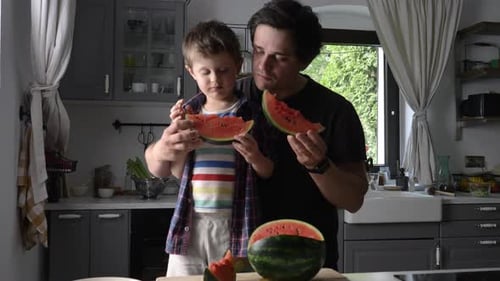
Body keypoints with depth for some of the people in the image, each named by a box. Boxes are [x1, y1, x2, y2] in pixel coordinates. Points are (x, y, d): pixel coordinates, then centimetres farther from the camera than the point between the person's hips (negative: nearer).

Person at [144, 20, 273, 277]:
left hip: (234, 223, -2)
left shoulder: (251, 113, -1)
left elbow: (270, 173, 2)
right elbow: (178, 171, 4)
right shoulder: (188, 113, 7)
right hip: (191, 222, 3)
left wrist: (256, 158, -19)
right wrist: (177, 130, -9)